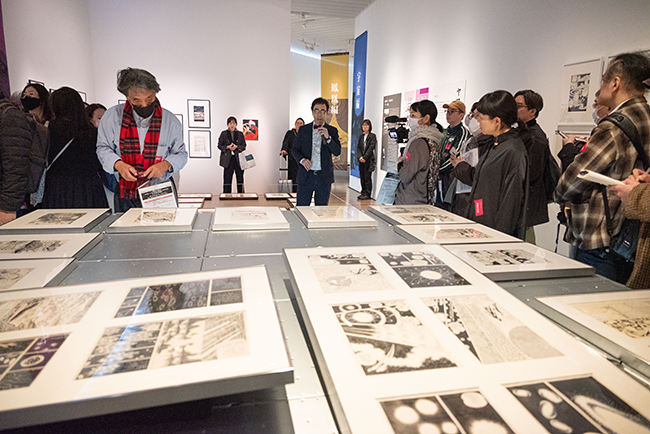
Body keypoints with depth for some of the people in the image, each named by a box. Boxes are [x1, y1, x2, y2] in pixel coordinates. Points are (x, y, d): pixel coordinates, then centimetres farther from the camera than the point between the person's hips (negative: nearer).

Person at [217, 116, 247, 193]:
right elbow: (219, 145, 6)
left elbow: (244, 146, 7)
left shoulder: (240, 134, 11)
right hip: (228, 159, -1)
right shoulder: (223, 133, 8)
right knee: (227, 179, -1)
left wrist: (236, 146, -11)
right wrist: (228, 147, -11)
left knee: (240, 178, 2)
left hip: (239, 159, 1)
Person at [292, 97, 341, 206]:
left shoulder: (332, 131, 6)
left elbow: (337, 152, -3)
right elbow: (295, 150, 10)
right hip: (306, 176, 0)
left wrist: (328, 137, -17)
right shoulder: (303, 130, 8)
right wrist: (302, 159, -11)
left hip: (324, 177, 0)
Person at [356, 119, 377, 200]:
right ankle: (363, 192, 16)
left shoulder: (372, 136, -2)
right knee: (362, 177, 8)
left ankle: (368, 194, -1)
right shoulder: (361, 136, 16)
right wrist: (360, 157, -7)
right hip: (361, 160, 6)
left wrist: (365, 157, -15)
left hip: (368, 159, -6)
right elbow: (358, 147, 10)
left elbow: (371, 147, -10)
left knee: (367, 177, -5)